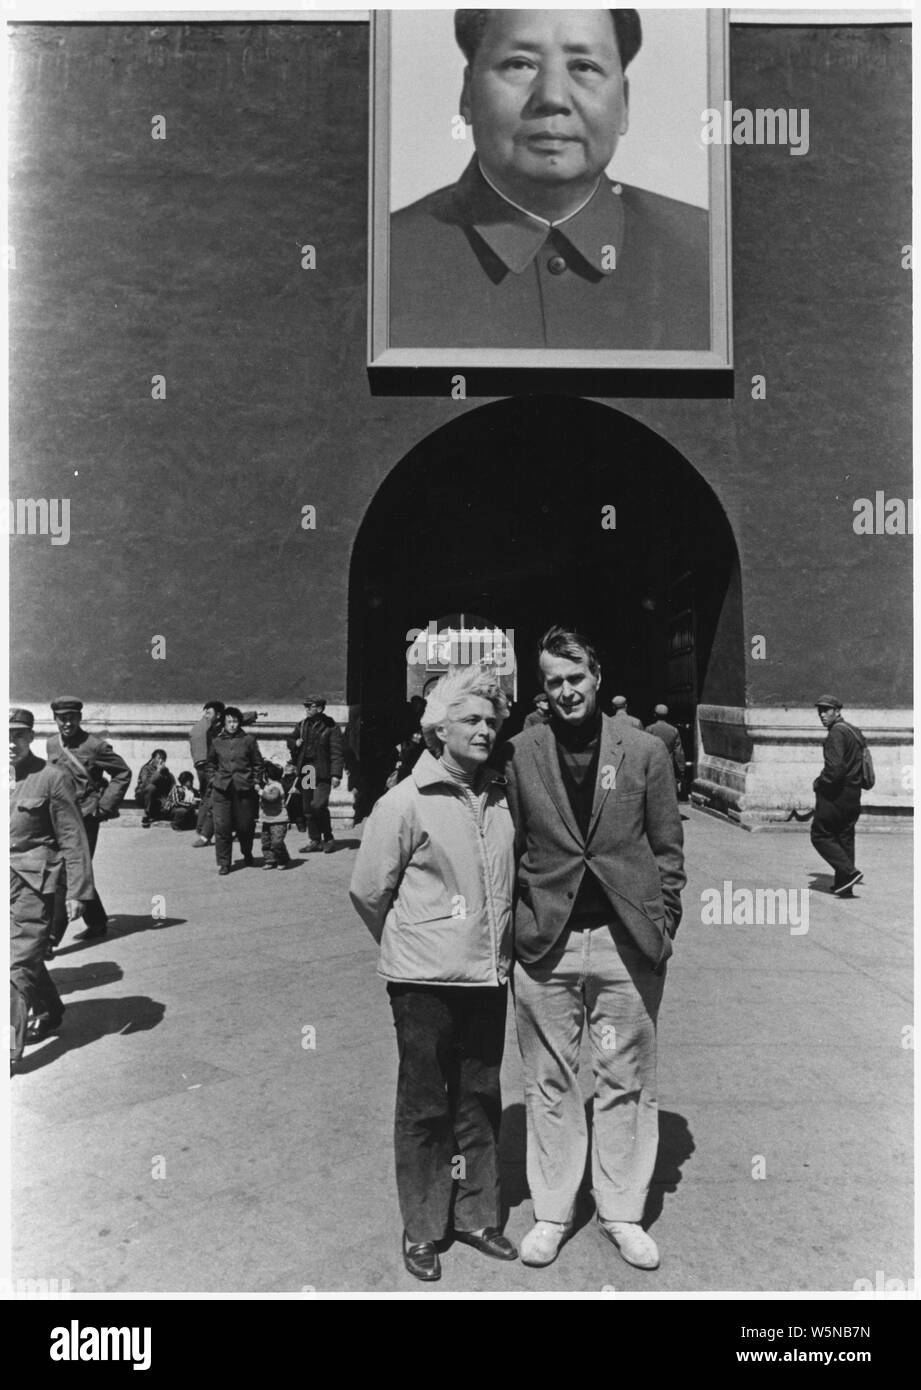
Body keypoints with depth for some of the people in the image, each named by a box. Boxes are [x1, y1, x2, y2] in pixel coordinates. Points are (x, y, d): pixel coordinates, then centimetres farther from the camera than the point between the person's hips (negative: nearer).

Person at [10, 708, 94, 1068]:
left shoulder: (52, 778, -9)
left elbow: (73, 838, -7)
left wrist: (77, 891, -9)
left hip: (33, 880, -5)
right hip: (7, 876, 6)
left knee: (20, 961, -9)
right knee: (26, 956, 18)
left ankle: (11, 1047, -3)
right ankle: (50, 1012, 41)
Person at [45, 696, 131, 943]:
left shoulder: (95, 745, -11)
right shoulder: (51, 744, 7)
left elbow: (123, 773, -5)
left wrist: (105, 806, -8)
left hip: (85, 818, -7)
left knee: (67, 877, -9)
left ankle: (53, 934, -5)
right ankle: (97, 923, 29)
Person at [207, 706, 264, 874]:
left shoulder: (249, 740, 2)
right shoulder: (216, 741, 7)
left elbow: (258, 764, 8)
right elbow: (211, 763, 21)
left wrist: (254, 781, 1)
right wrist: (214, 778, 10)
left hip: (244, 788, -1)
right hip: (221, 788, 1)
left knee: (245, 825, 5)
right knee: (222, 827, -4)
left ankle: (247, 854, 33)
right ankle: (223, 863, 6)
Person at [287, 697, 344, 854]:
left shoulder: (330, 727, -4)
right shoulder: (302, 725, 12)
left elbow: (336, 752, -8)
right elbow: (290, 742, 25)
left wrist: (336, 774, -15)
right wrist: (295, 743, 1)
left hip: (322, 772, -6)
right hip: (305, 771, 6)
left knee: (318, 806, -15)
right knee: (308, 808, 8)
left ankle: (328, 839, 4)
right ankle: (314, 840, 19)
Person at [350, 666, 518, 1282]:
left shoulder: (501, 797, 2)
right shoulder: (405, 802, -12)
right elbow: (368, 893, -5)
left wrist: (496, 947, 13)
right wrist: (412, 944, 6)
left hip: (489, 976, 5)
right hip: (426, 980, -4)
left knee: (481, 1101, 16)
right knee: (425, 1107, 9)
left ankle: (477, 1216, 34)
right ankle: (422, 1230, 28)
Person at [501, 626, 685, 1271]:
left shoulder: (645, 751, 1)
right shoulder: (520, 753, 1)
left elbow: (668, 850, 5)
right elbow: (510, 849, 5)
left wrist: (662, 928, 1)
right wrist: (517, 926, 2)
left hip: (626, 941, 0)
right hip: (546, 943, 0)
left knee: (626, 1084, 11)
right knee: (550, 1085, 12)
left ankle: (623, 1212, 30)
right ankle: (552, 1211, 29)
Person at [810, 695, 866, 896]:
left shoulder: (837, 732, -16)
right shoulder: (855, 732, 13)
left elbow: (834, 767, -26)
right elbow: (858, 765, 19)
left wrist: (819, 783, -11)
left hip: (834, 795, -9)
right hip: (853, 795, 9)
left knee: (820, 836, 1)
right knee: (845, 839, 13)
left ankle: (849, 871, -10)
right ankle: (843, 885, 16)